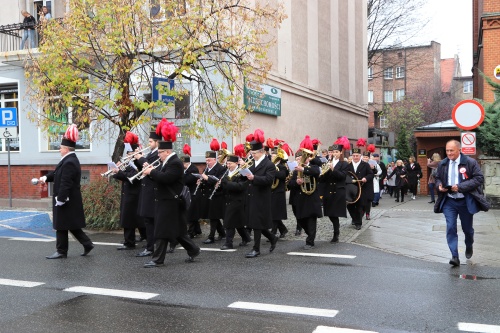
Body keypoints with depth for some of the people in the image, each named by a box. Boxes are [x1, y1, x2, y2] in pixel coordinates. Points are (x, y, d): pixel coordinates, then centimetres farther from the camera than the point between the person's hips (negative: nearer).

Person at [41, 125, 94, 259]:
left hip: (66, 201, -10)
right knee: (71, 225, 15)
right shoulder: (70, 159, 12)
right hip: (70, 200, 10)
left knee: (62, 225, 1)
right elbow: (58, 174, 22)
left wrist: (60, 200, -24)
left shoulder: (69, 162, -21)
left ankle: (61, 251, 11)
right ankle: (87, 244, 17)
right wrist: (46, 178, 13)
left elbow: (65, 183, -25)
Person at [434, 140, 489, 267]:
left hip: (465, 201, -2)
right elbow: (437, 178, 16)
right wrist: (439, 185, -8)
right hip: (449, 201, 2)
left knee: (467, 228, 14)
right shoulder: (442, 164, 4)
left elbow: (479, 179, -13)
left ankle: (469, 246, 44)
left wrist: (461, 187, -23)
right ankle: (455, 256, -5)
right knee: (450, 228, -8)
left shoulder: (470, 162, -9)